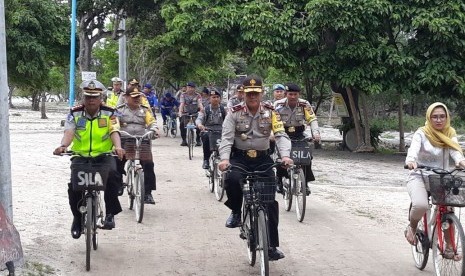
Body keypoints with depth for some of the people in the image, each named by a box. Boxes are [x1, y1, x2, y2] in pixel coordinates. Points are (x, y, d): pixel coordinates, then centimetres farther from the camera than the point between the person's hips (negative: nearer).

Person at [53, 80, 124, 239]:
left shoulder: (109, 113, -2)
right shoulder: (75, 114, 0)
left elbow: (114, 132, -16)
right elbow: (69, 132, -13)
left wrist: (118, 147, -37)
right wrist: (63, 146, -36)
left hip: (103, 155, -1)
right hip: (81, 155, 1)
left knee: (112, 173, -32)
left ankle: (110, 213, -17)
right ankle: (77, 218, 7)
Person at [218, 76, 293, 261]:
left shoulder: (270, 112, -1)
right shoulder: (235, 113, -4)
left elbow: (281, 135, -10)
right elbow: (226, 138, -12)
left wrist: (285, 155, -29)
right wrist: (224, 159, -30)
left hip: (263, 158, 1)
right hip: (239, 157, -1)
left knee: (270, 199, -5)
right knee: (232, 179, -35)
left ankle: (272, 245, 4)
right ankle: (236, 212, -4)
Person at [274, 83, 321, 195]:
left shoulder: (305, 105, -11)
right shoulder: (279, 105, -14)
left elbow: (312, 119, -17)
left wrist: (316, 133, -34)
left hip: (299, 134, 1)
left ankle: (305, 183, 3)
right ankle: (279, 181, 3)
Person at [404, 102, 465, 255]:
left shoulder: (450, 134, 5)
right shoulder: (421, 133, -6)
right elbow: (414, 148, -25)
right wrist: (411, 160, -48)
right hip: (419, 176, -4)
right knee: (420, 205, -31)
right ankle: (412, 227, 3)